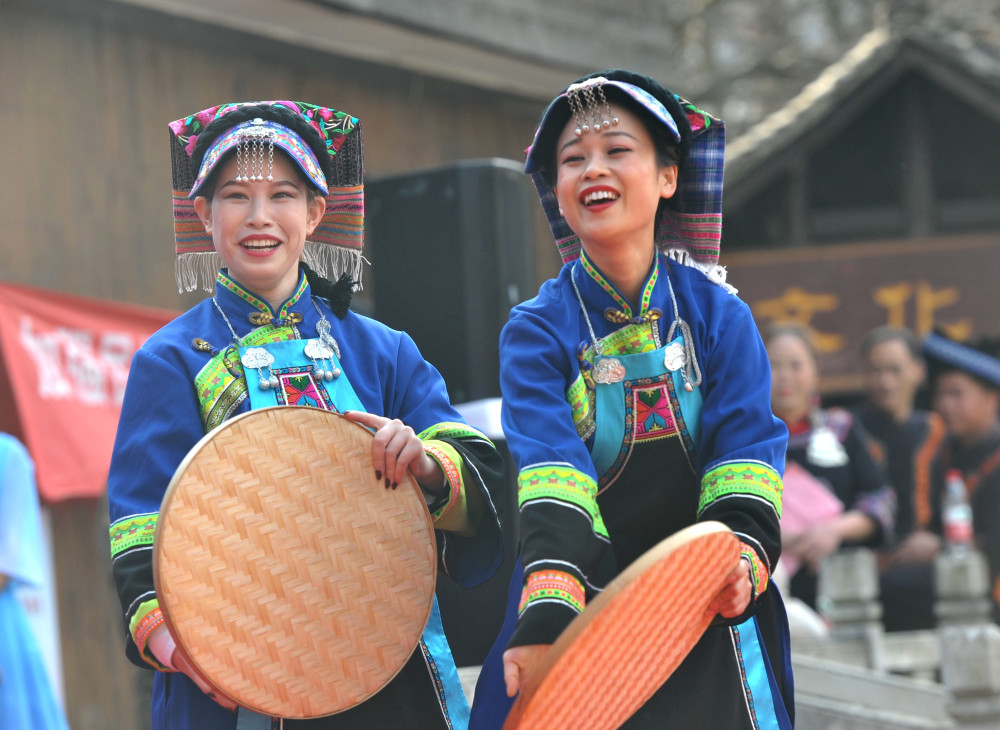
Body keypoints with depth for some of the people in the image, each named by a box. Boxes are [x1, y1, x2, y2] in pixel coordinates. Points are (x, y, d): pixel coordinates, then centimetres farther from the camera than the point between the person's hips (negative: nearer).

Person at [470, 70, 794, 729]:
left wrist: (741, 553, -28)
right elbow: (550, 471, -17)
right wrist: (547, 613, -32)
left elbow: (746, 451, -7)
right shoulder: (537, 332, -3)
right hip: (582, 624, -1)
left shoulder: (720, 316, 3)